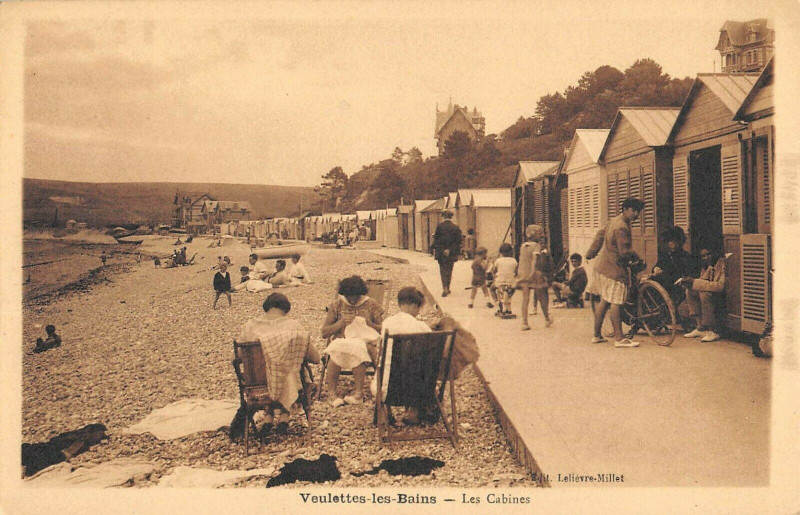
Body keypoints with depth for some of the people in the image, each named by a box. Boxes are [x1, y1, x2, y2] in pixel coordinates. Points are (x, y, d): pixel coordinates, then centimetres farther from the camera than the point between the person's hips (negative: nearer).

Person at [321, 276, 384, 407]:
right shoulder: (337, 305, 8)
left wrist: (371, 325, -13)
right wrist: (341, 322, -11)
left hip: (364, 342, 0)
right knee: (336, 351, -36)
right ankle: (332, 393, -26)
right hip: (341, 341, 1)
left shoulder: (371, 305, 7)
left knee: (357, 349, -38)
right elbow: (324, 333, 4)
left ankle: (358, 392, -29)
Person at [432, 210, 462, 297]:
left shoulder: (439, 226, -7)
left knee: (443, 270, 5)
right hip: (451, 253, 1)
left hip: (441, 253, -1)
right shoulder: (455, 227, -2)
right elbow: (458, 241, -1)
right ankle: (447, 289, 20)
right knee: (449, 271, 14)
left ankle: (445, 289, -10)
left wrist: (435, 250, 0)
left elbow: (436, 239, -5)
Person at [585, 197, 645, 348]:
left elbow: (600, 235, 21)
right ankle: (619, 339, -5)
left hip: (602, 267, 10)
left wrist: (591, 253, 28)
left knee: (604, 302, 15)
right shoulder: (621, 227, -20)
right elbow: (625, 252, -21)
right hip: (614, 269, -10)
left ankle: (597, 335, 21)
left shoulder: (613, 221, 12)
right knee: (615, 303, -7)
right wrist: (635, 257, -2)